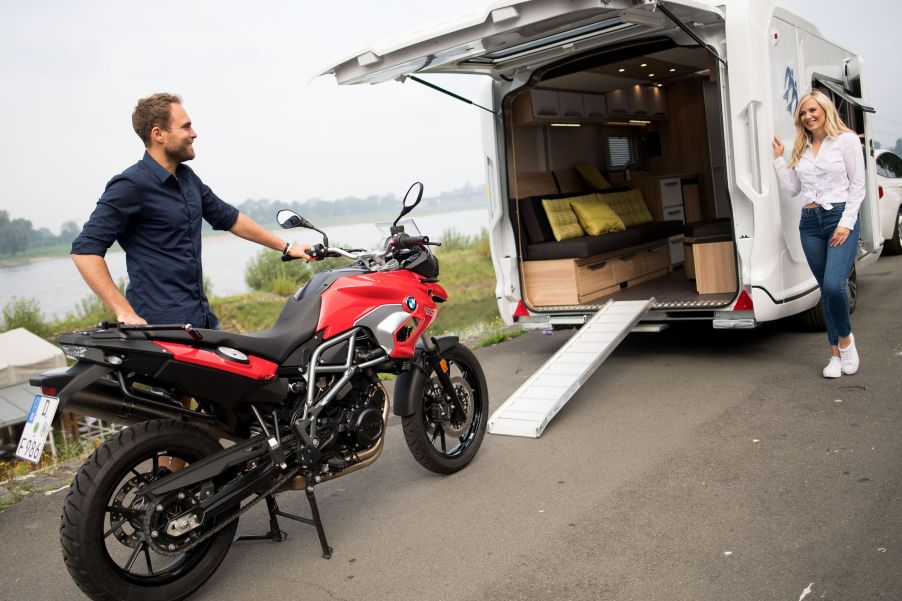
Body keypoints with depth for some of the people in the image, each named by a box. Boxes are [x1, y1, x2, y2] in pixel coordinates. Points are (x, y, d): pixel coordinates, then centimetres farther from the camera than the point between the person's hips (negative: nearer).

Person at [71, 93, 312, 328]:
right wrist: (125, 312, -23)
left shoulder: (187, 177, 11)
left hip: (202, 318, 8)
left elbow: (227, 218, 22)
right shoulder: (131, 185, -13)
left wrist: (285, 247, 23)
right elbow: (85, 250, -17)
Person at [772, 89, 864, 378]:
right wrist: (778, 158, 7)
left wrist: (846, 223, -13)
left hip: (840, 218, -5)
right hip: (810, 222, 5)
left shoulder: (846, 140, -1)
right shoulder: (800, 149, 14)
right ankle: (836, 354, 15)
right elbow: (793, 188, 11)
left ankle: (845, 338, 7)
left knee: (833, 285, -21)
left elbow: (858, 185, -4)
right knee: (826, 289, 7)